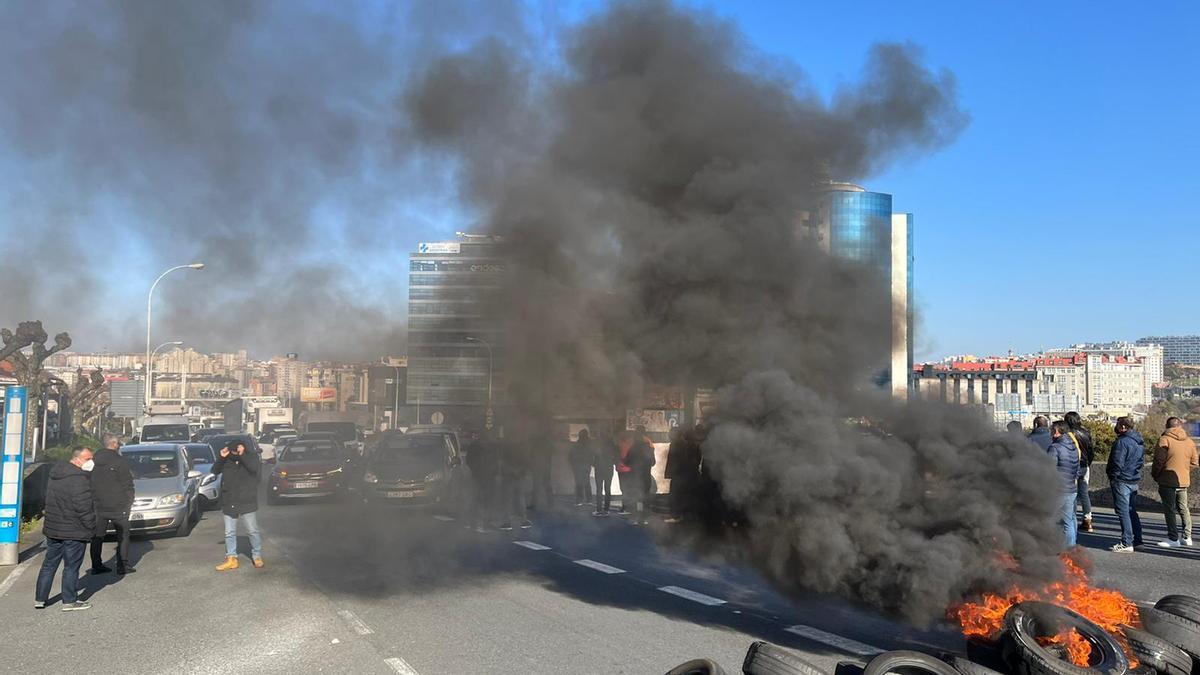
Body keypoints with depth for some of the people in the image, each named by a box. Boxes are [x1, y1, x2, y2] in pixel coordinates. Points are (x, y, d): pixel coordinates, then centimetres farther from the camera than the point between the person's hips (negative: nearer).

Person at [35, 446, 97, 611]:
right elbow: (84, 507, -22)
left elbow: (52, 501, 18)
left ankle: (40, 598, 23)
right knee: (72, 566, 2)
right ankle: (69, 601, 9)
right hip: (74, 531, -8)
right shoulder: (79, 479, -20)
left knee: (49, 564, 17)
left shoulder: (56, 475, 10)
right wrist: (91, 527, -10)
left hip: (52, 528, 8)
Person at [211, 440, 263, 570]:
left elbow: (255, 467, -24)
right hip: (229, 503, 3)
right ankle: (231, 558, 17)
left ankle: (257, 557, 16)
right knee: (229, 533, 8)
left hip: (247, 502, -3)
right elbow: (214, 471, -1)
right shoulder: (226, 459, 2)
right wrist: (220, 458, -16)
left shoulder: (251, 455, -6)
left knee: (253, 531, 3)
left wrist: (242, 455, -30)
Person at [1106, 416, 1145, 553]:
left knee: (1123, 512, -5)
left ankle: (1127, 543, -5)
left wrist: (1112, 477, -7)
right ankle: (1136, 540, 22)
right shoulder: (1139, 441, 12)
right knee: (1131, 511, 17)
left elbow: (1117, 463, -20)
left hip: (1122, 481, -9)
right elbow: (1142, 460, 19)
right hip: (1135, 481, 9)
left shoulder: (1122, 442, -19)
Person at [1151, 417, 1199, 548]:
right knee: (1183, 509, 15)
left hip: (1168, 481, -6)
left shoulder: (1164, 440, -12)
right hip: (1184, 481, 6)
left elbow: (1159, 461, -14)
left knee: (1169, 509, -1)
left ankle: (1173, 538, -1)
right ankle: (1186, 537, 19)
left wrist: (1155, 475, 0)